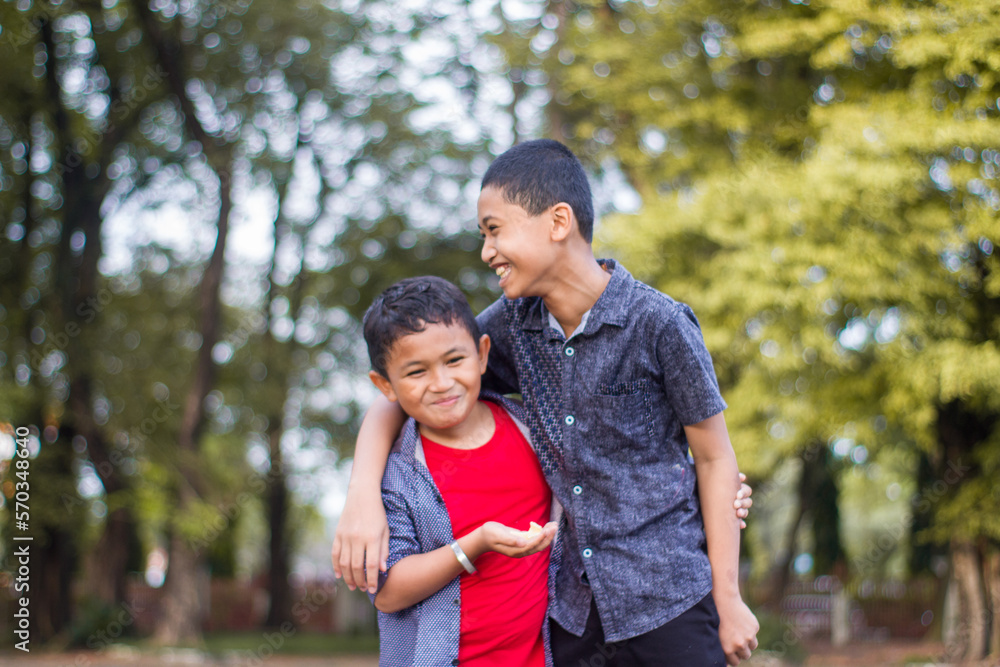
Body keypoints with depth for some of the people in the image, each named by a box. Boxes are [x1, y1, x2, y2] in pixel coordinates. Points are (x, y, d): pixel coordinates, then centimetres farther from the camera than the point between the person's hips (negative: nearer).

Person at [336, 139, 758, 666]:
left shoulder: (658, 323, -13)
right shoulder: (511, 325, 0)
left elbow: (715, 459, -7)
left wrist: (728, 601, -5)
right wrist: (362, 494, -11)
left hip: (669, 600, -4)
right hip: (574, 597, 5)